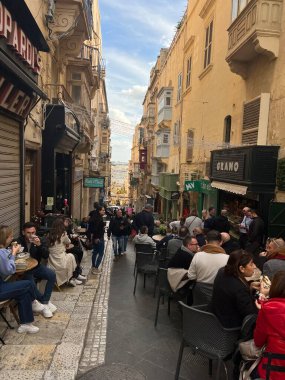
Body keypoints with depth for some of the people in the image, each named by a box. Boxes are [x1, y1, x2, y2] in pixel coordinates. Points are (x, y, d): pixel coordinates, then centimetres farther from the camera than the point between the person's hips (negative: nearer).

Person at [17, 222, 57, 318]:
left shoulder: (40, 240, -2)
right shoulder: (18, 241, -9)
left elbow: (46, 256, -12)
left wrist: (39, 245, -25)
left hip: (37, 267, 3)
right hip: (24, 269, -3)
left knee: (52, 274, -21)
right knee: (30, 282, -31)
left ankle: (44, 302, -11)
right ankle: (46, 302, -11)